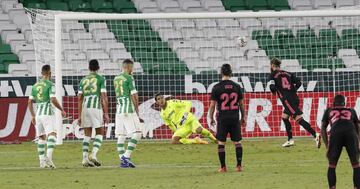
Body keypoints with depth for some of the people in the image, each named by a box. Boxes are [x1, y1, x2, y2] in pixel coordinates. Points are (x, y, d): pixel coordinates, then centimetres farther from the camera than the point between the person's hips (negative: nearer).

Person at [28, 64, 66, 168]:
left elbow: (30, 102, 13)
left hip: (38, 114, 6)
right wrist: (62, 110, -3)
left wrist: (33, 116, 22)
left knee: (41, 137, 15)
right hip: (48, 113, -6)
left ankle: (42, 160, 15)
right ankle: (49, 156, -34)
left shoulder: (35, 86, 13)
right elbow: (53, 100, -15)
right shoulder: (50, 85, -6)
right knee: (52, 135, -14)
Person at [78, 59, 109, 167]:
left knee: (87, 134, 9)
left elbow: (79, 98, 12)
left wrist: (79, 115, 15)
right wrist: (106, 113, -2)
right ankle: (94, 154, -12)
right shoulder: (101, 79, 2)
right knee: (99, 132, 7)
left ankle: (85, 158, 2)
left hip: (85, 107, 4)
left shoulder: (83, 80, 14)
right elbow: (104, 97, -5)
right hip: (96, 107, -4)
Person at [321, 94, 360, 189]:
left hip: (336, 134, 0)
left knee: (332, 165, 14)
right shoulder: (351, 111, 34)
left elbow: (323, 129, 25)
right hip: (351, 133, 0)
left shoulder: (329, 111, 32)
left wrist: (327, 146, 24)